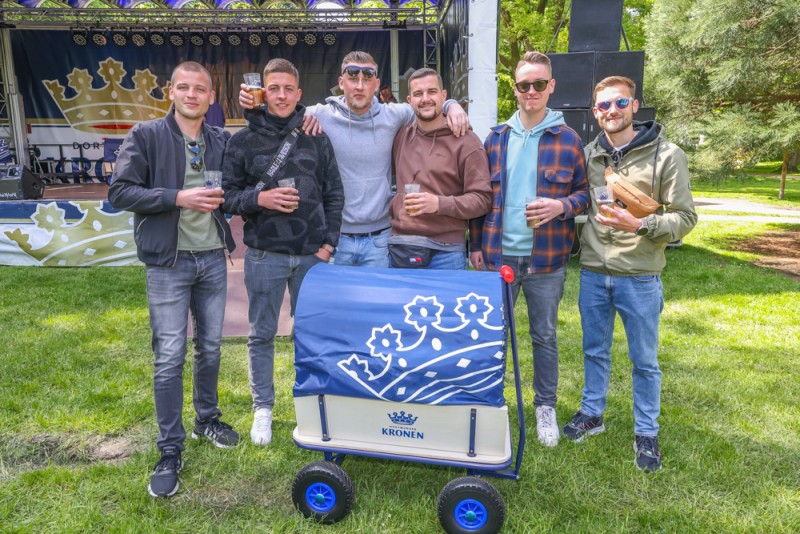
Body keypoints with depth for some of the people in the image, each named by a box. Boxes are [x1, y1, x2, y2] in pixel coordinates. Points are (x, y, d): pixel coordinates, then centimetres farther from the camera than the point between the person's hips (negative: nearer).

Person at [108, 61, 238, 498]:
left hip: (212, 260, 4)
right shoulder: (147, 135, -4)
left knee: (210, 346, 14)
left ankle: (207, 419, 35)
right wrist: (178, 197, -18)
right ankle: (170, 451, 12)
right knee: (170, 357, -1)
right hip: (168, 263, -4)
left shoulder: (222, 141, 6)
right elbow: (119, 192, -9)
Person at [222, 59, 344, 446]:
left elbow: (334, 193, 7)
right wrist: (258, 199, -18)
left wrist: (328, 243, -1)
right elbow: (227, 195, 1)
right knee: (262, 335, 9)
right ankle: (263, 407, 26)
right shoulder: (243, 141, 2)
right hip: (264, 254, -1)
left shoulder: (316, 138, 6)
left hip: (312, 254, 1)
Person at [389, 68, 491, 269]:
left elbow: (482, 198, -7)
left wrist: (440, 203, -21)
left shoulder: (465, 141, -3)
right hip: (398, 249, 4)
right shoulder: (401, 135, 9)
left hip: (445, 252, -3)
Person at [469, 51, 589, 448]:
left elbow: (584, 191, 6)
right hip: (498, 254, 2)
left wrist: (562, 206, -15)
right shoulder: (496, 138, 6)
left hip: (546, 258, -1)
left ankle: (545, 407, 29)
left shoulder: (568, 140, 1)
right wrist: (476, 244, 5)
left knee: (545, 336, 11)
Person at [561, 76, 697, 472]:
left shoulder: (666, 156, -7)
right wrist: (582, 243, 0)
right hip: (593, 273, 3)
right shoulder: (589, 154, 4)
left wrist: (638, 225, -23)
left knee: (644, 360, 10)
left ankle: (646, 433, 27)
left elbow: (685, 217, -8)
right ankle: (591, 413, 36)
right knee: (595, 350, 17)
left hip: (639, 278, -3)